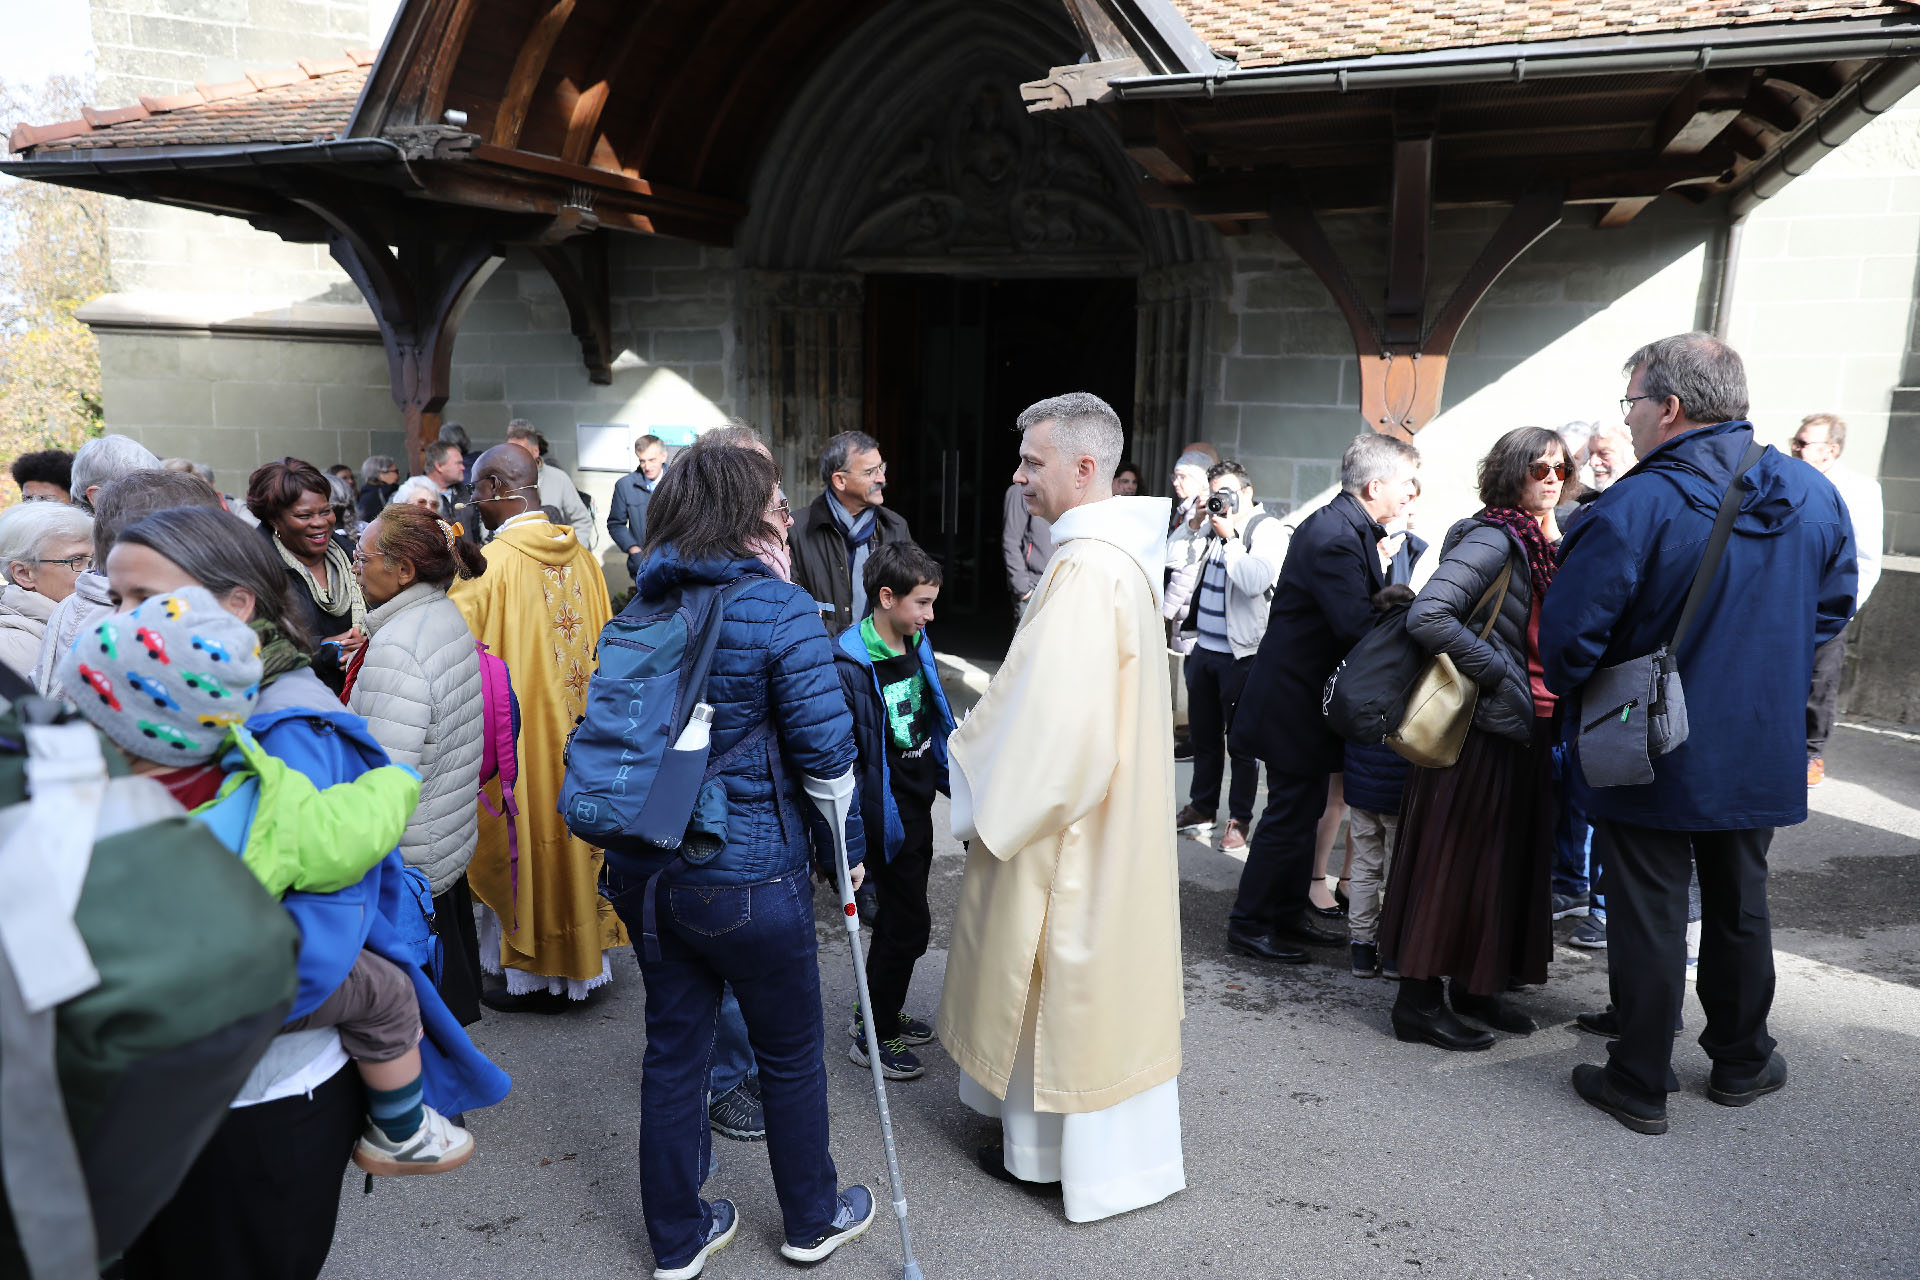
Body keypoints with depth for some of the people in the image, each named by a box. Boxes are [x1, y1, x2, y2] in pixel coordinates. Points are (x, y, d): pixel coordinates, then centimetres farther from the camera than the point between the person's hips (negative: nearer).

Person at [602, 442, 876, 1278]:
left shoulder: (642, 607, 4)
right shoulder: (779, 609, -15)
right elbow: (824, 746, -16)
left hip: (647, 870, 6)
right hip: (750, 878, -6)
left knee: (672, 1051, 18)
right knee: (791, 1054, 15)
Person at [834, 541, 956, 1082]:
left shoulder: (917, 647, 3)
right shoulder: (851, 666, -23)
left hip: (919, 805, 8)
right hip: (887, 815, -8)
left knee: (899, 917, 19)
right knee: (909, 922, -1)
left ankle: (878, 1012, 37)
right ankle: (873, 1035, 15)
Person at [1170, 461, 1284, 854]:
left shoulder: (1265, 529, -8)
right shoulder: (1216, 527, 14)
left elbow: (1256, 580, -24)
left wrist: (1228, 536, -19)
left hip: (1240, 654, -7)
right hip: (1204, 649, 7)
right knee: (1203, 733, 16)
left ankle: (1239, 820, 10)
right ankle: (1202, 808, 28)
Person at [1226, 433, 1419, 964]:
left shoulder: (1344, 527, 10)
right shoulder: (1335, 537, -23)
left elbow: (1363, 606, 12)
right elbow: (1359, 626, -30)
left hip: (1306, 696, 11)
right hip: (1296, 702, -11)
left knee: (1303, 810, 18)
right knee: (1290, 814, 0)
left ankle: (1289, 914, 30)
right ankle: (1249, 923, 12)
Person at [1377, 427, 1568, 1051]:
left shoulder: (1543, 542, 12)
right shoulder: (1493, 538, -15)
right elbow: (1427, 615, -27)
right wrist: (1499, 674, -21)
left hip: (1525, 731, 9)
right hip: (1482, 727, -9)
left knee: (1509, 860, 15)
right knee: (1455, 860, -2)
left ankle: (1474, 986, 29)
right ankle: (1418, 1000, 9)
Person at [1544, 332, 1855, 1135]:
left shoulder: (1638, 505, -22)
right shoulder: (1815, 496, -1)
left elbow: (1569, 632, -22)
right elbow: (1831, 611, 12)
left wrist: (1581, 703, -2)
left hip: (1651, 758, -5)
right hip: (1761, 757, 6)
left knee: (1648, 918, 6)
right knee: (1738, 907, 21)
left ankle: (1640, 1084, 17)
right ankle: (1741, 1062, 37)